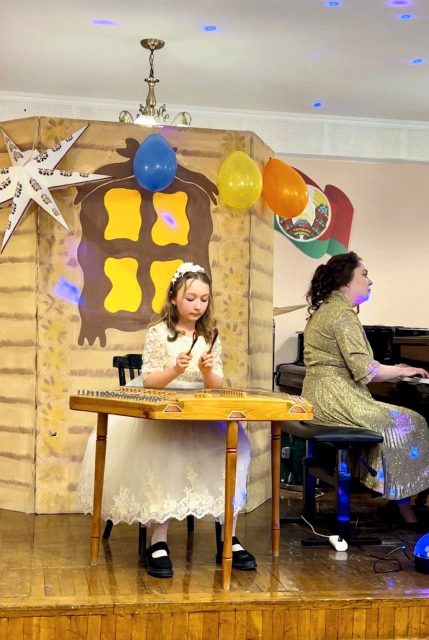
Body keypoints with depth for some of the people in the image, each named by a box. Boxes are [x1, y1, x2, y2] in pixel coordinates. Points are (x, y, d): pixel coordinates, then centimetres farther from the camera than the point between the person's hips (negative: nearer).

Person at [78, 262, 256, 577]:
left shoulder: (211, 336, 9)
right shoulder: (159, 333, -1)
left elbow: (217, 386, 5)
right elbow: (149, 381, -5)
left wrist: (208, 371, -17)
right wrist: (174, 371, -23)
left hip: (203, 416, 3)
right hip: (161, 413, -3)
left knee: (233, 447, -22)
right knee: (166, 455, -32)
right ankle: (159, 541, -21)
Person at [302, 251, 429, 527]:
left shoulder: (325, 310, 17)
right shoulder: (343, 313, -14)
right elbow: (365, 371, -20)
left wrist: (393, 370, 16)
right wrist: (403, 371, -4)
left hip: (322, 398, 10)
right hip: (337, 400, -10)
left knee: (397, 420, 12)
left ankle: (397, 499, 9)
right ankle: (405, 507, 4)